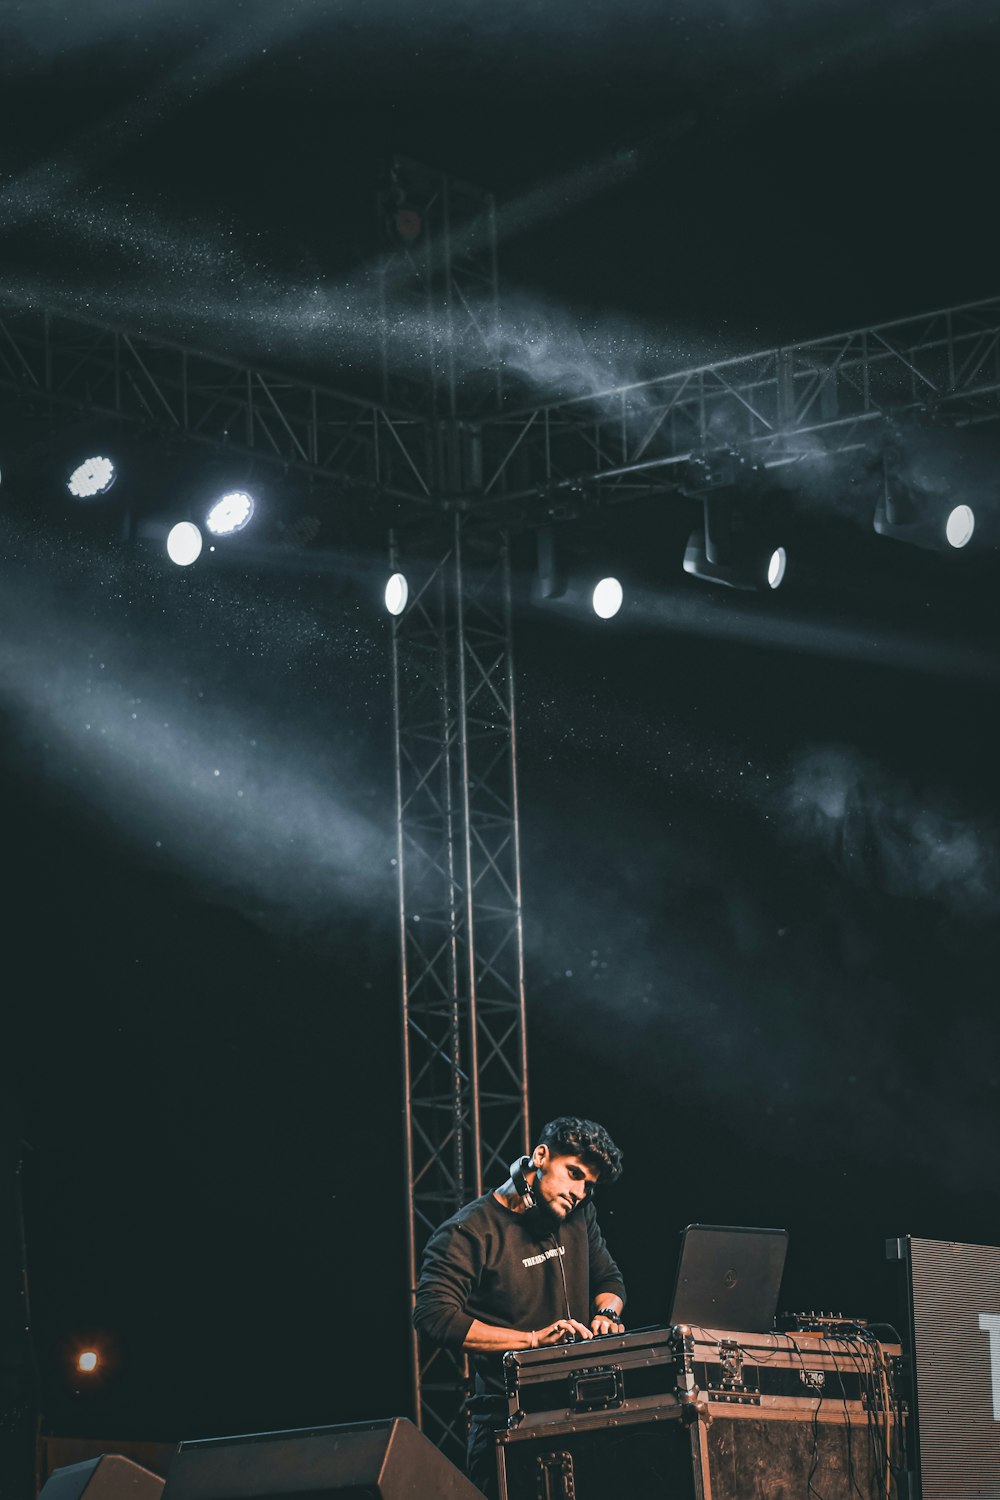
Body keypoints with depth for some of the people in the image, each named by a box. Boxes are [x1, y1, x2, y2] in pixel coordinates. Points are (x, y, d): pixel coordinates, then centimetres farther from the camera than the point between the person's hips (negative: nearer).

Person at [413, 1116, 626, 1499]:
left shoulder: (579, 1214, 13)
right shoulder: (469, 1232, -9)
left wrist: (605, 1313, 2)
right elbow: (434, 1316, -21)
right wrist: (533, 1339, -23)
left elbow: (608, 1279, 27)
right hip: (507, 1421, -5)